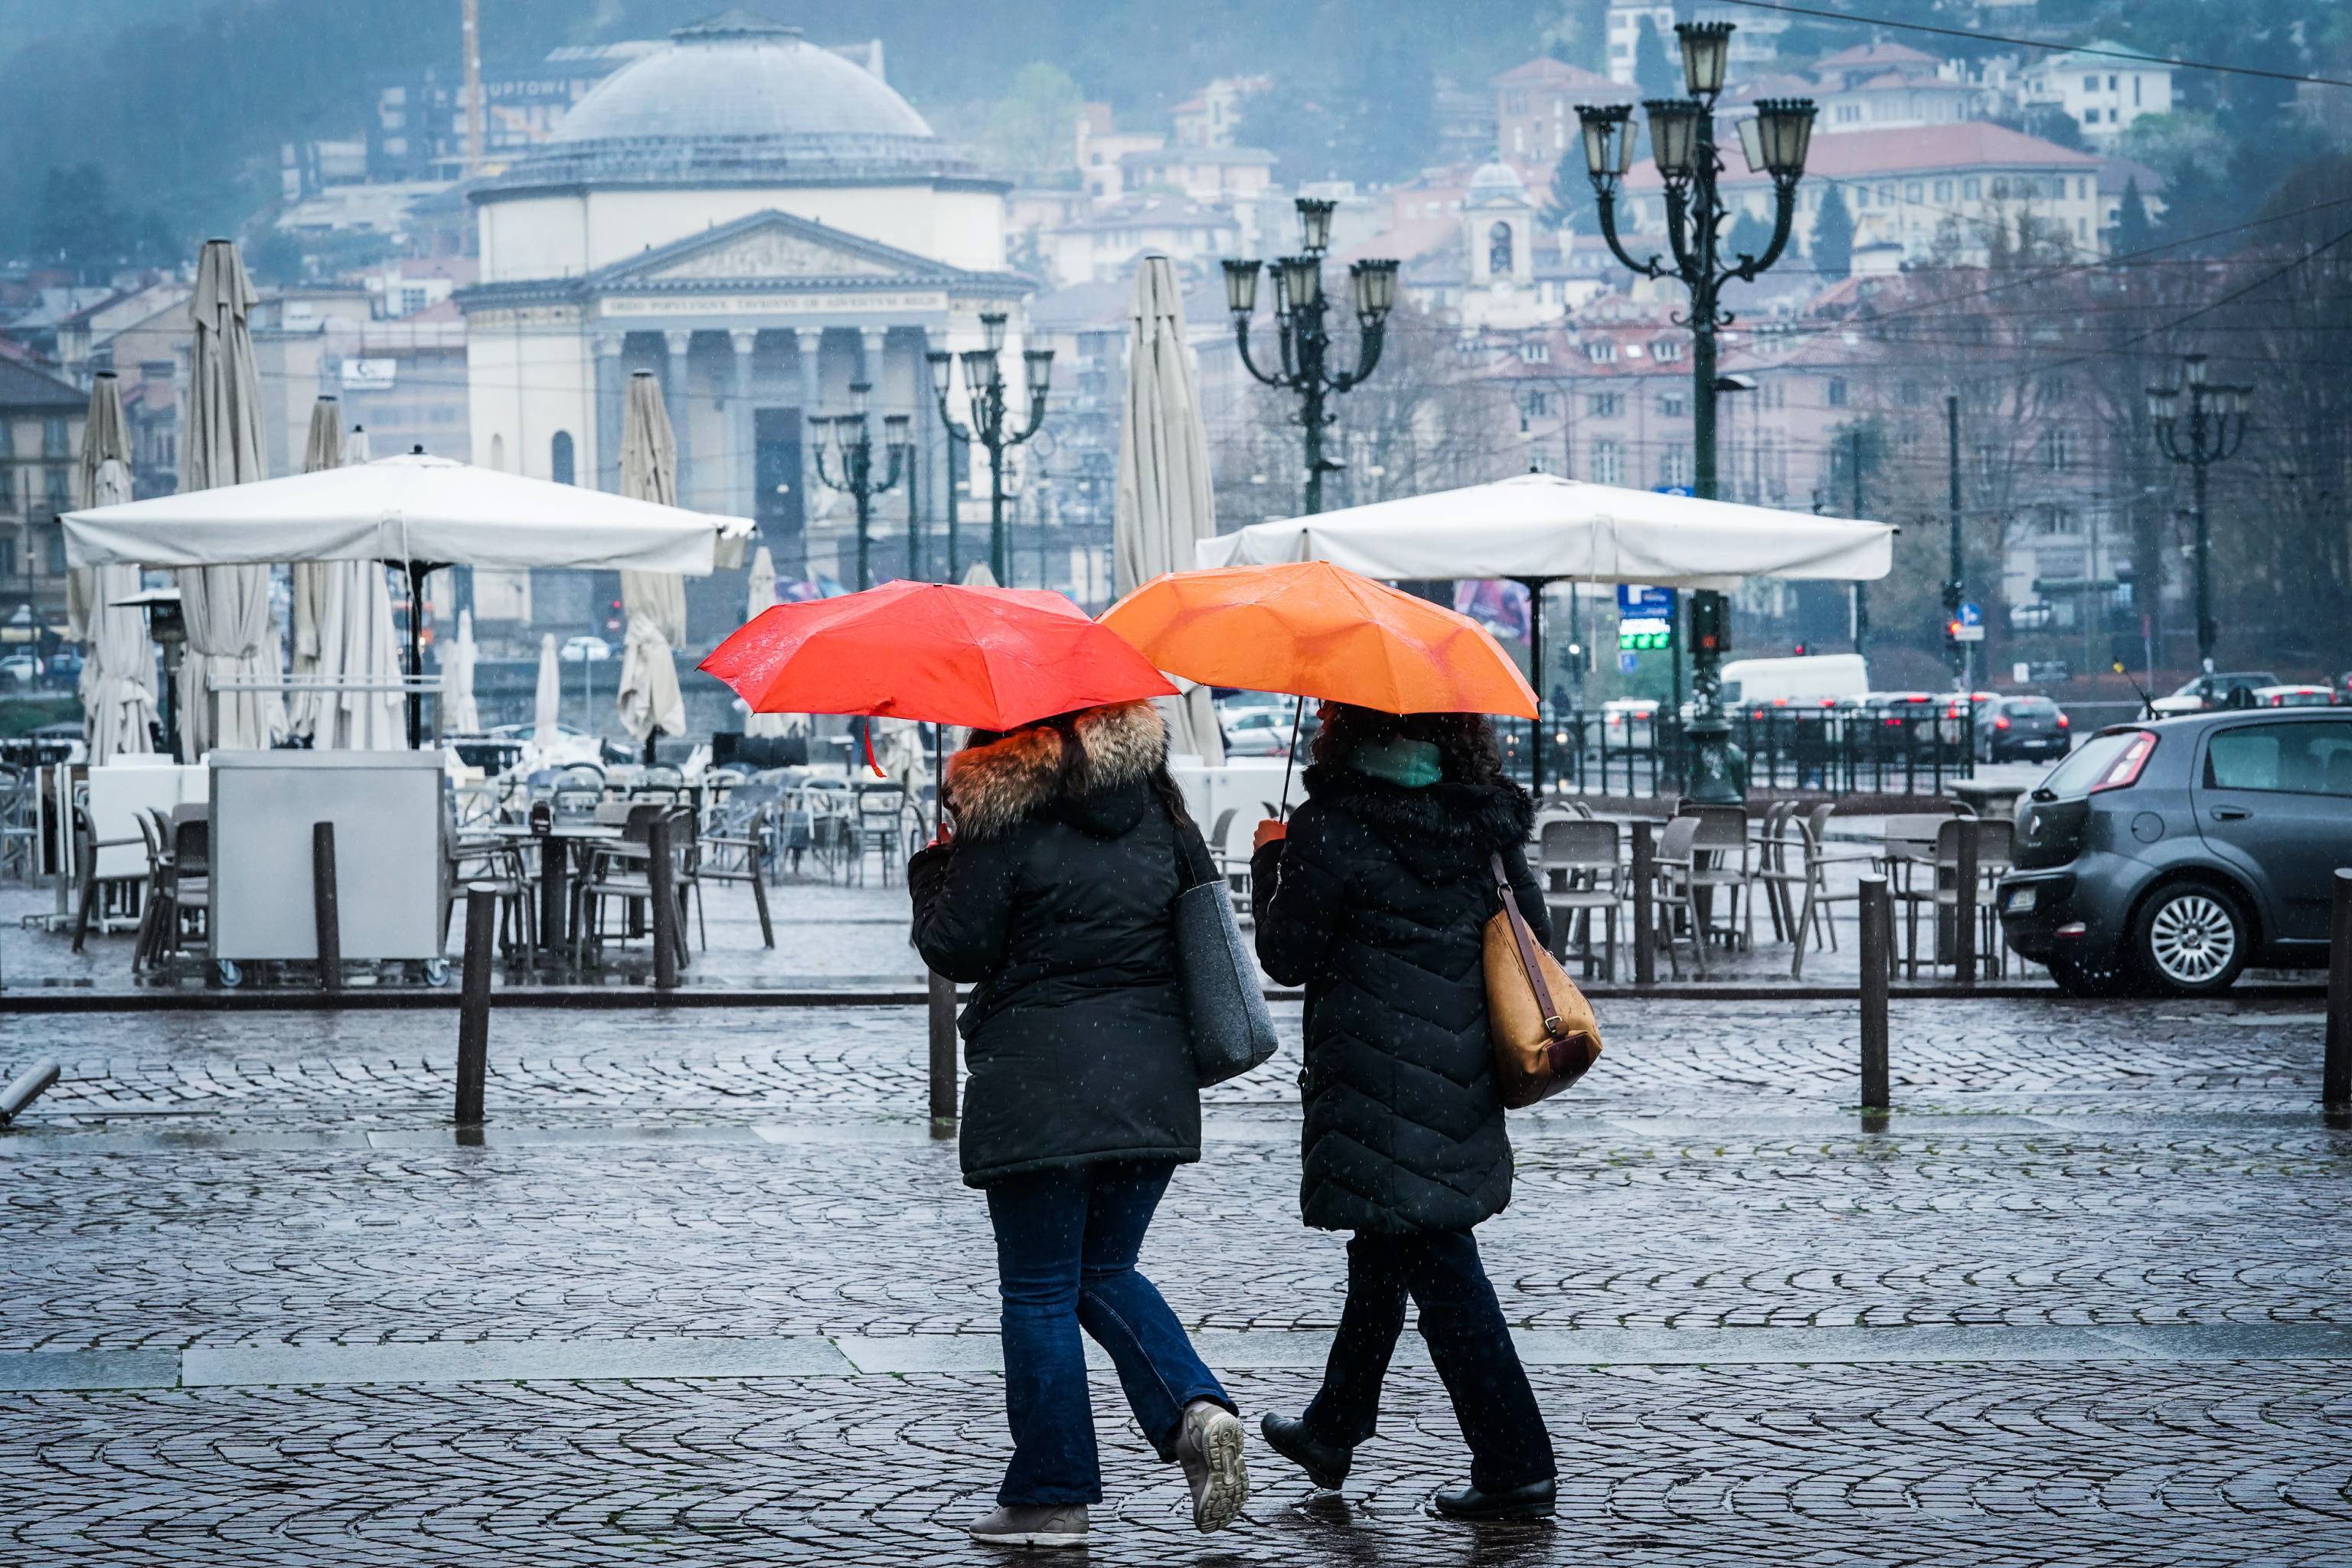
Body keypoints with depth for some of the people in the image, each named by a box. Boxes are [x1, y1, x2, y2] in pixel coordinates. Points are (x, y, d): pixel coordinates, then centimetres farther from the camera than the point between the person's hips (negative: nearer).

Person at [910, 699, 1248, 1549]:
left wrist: (933, 870, 9)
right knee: (1106, 1272, 20)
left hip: (1039, 1092, -6)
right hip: (1153, 1083, 6)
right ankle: (1195, 1409, -4)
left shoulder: (1003, 819, -10)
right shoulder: (1154, 801, 7)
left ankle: (1050, 1496, 8)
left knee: (1039, 1291, 5)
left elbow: (957, 950, -8)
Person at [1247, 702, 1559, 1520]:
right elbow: (1532, 934, 9)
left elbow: (1286, 955, -7)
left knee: (1437, 1266, -5)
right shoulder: (1487, 826, 3)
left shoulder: (1331, 831, -15)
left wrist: (1271, 864, 9)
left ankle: (1514, 1463, -8)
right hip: (1463, 1078, 7)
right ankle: (1333, 1430, 38)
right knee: (1387, 1250, 22)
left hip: (1379, 1081, -7)